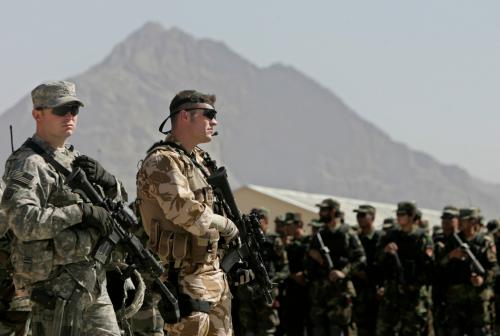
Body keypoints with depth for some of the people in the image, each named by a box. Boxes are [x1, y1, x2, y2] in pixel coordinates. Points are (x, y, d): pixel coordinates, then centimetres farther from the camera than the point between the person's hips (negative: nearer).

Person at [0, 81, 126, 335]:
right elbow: (22, 221, -27)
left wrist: (106, 180, 0)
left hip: (94, 283, 8)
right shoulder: (29, 164, -12)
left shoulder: (75, 159, 15)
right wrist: (81, 212, -23)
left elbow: (119, 201, 23)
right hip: (57, 285, -8)